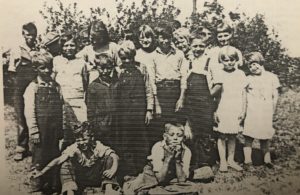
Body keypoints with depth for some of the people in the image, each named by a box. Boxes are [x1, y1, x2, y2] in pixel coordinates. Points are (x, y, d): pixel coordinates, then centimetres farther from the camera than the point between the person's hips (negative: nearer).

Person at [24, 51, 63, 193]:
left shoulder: (56, 86, 8)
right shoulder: (33, 87, -3)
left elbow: (60, 109, 8)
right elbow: (29, 111, -7)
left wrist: (60, 129, 5)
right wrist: (34, 131, -13)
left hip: (54, 129, 4)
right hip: (40, 129, -3)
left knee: (55, 158, 10)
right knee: (39, 159, 4)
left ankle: (54, 186, 24)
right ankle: (36, 187, 20)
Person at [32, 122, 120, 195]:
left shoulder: (98, 147, -22)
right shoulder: (74, 148, -23)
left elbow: (114, 156, -30)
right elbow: (59, 160, -34)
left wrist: (113, 169, -48)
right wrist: (42, 172, -45)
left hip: (98, 178, 0)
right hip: (81, 179, 0)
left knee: (109, 157, -22)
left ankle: (108, 187, -17)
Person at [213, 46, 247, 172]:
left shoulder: (240, 74, 4)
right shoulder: (219, 74, -2)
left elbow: (244, 94, 7)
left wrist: (243, 111, 5)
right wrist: (215, 111, -8)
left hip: (236, 112, 2)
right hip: (222, 111, -2)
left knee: (233, 136, 11)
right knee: (222, 136, 2)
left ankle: (231, 160, 24)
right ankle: (223, 161, 14)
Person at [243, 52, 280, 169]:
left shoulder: (272, 77, 5)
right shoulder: (248, 79, 4)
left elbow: (275, 96, 9)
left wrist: (272, 112, 7)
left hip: (266, 114, 0)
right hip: (250, 114, 0)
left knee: (265, 138, 9)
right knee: (248, 137, -1)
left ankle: (267, 160, 22)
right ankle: (247, 161, 6)